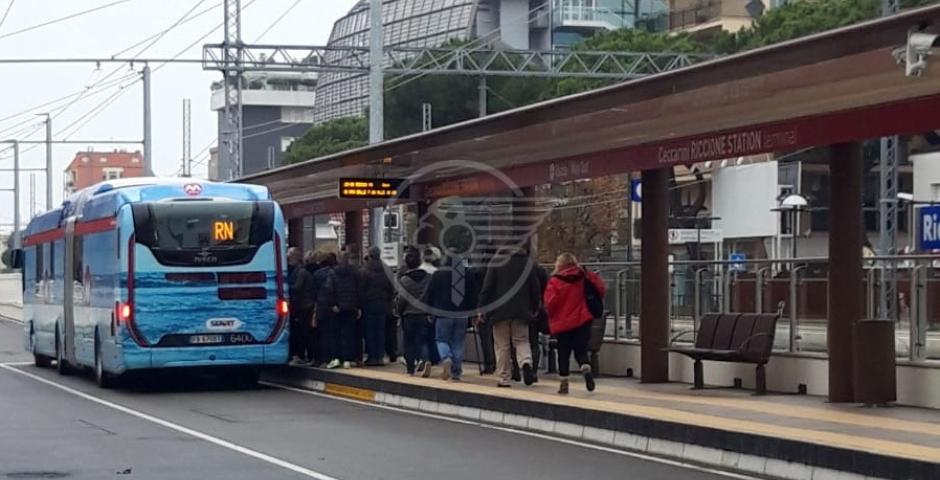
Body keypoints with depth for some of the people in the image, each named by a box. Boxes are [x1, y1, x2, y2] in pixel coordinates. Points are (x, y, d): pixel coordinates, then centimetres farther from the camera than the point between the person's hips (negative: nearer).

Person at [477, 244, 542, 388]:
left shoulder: (496, 261, -4)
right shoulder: (528, 263, -1)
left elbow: (487, 287, -5)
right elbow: (535, 288, 4)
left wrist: (482, 308, -1)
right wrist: (535, 308, 16)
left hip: (499, 311, -1)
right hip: (521, 311, 1)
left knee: (502, 345, 6)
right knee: (522, 340, 13)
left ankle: (504, 378, 6)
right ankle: (526, 362, -16)